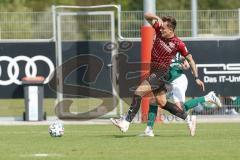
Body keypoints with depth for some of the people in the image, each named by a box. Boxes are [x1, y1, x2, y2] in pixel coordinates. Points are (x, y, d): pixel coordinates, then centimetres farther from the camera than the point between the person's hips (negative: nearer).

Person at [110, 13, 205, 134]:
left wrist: (196, 78, -3)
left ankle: (126, 122, -17)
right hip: (153, 71, 7)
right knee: (162, 103, 12)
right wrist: (157, 18, -18)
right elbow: (147, 16, 2)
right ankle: (188, 119, 23)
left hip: (161, 73, -7)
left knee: (138, 92, -17)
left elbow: (190, 59, -3)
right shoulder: (159, 31, -1)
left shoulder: (178, 44, -14)